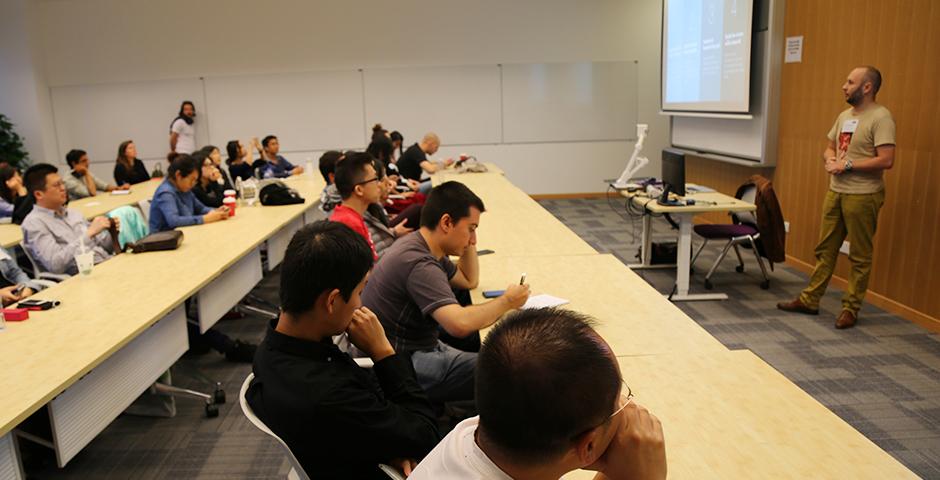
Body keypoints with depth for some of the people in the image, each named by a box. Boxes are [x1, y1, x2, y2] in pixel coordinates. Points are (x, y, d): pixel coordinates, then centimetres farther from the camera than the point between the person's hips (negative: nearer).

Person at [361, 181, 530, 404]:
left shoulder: (418, 244, 7)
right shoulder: (419, 264, -25)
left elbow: (470, 281, 21)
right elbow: (461, 324, -37)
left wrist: (468, 242, 6)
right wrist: (507, 301, -20)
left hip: (421, 348, 10)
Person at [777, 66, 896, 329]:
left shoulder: (880, 118, -12)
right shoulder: (844, 115, 13)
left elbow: (886, 160, -19)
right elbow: (829, 148, 21)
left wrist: (847, 165, -15)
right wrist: (830, 160, -1)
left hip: (863, 196, -8)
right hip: (835, 191, 8)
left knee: (859, 256, 3)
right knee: (825, 249, 12)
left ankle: (851, 308, 12)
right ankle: (809, 300, 20)